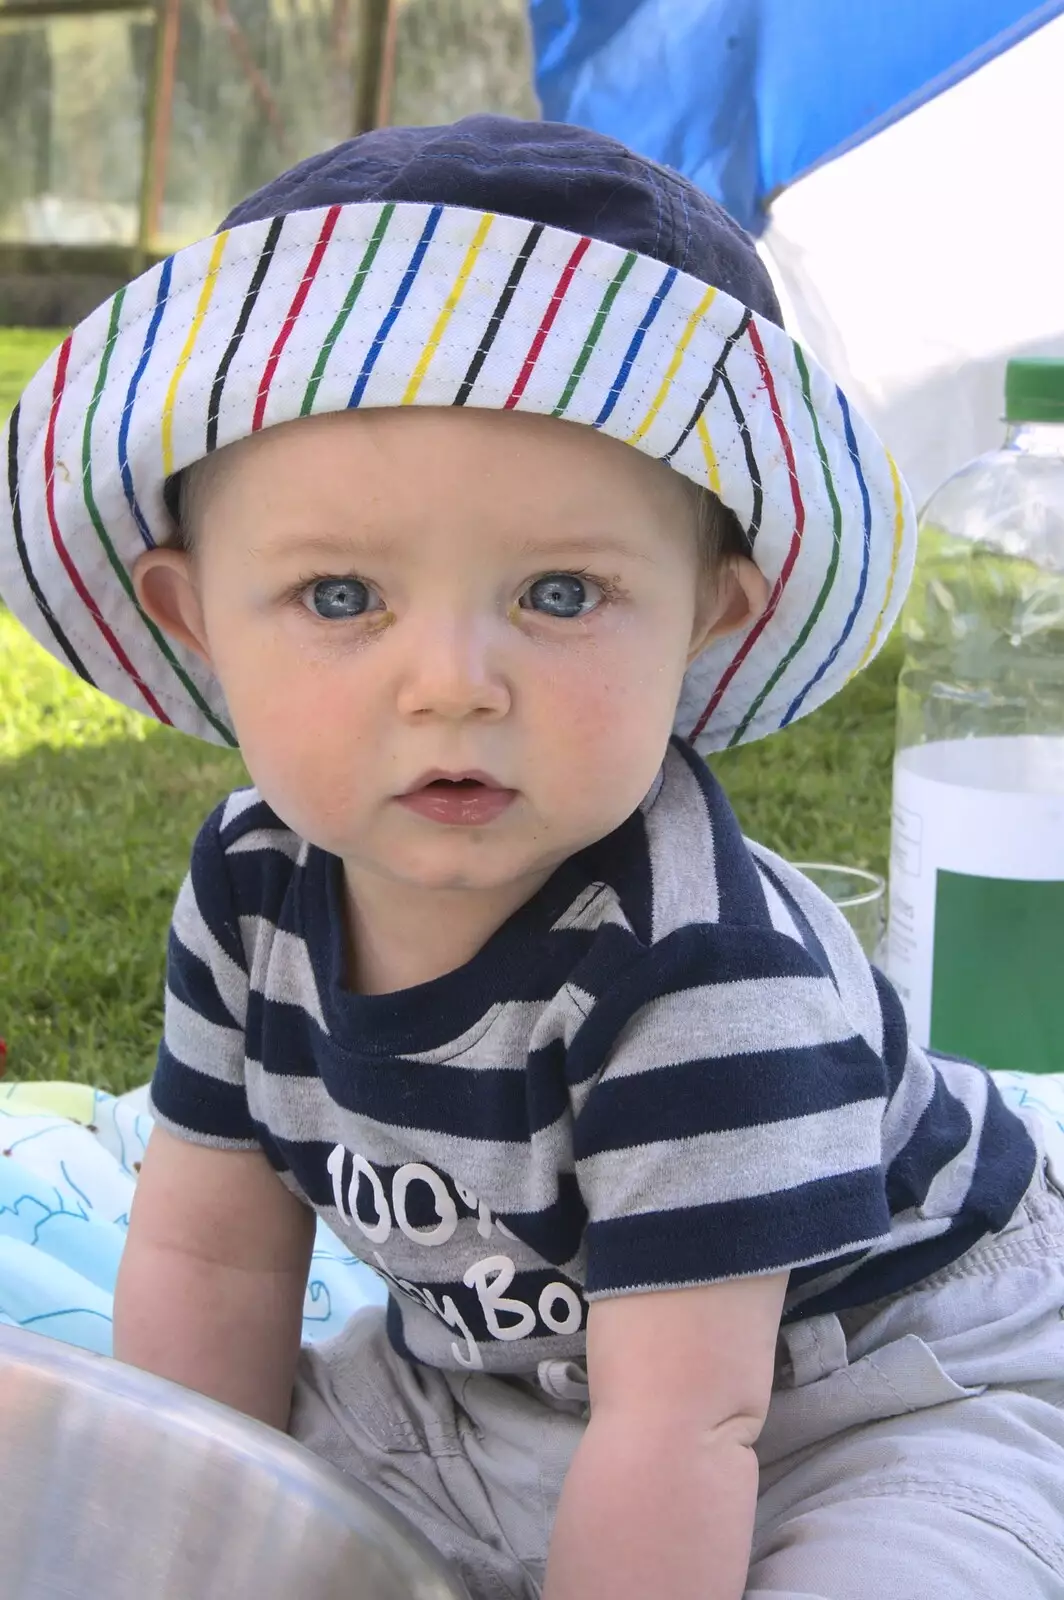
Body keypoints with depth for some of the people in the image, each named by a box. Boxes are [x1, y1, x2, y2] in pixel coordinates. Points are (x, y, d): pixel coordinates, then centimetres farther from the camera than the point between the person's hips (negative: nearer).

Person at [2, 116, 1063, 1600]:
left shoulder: (705, 978, -36)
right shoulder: (258, 889, -14)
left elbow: (680, 1426, -32)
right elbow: (210, 1256, -3)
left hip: (865, 1399, -5)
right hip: (492, 1363, 6)